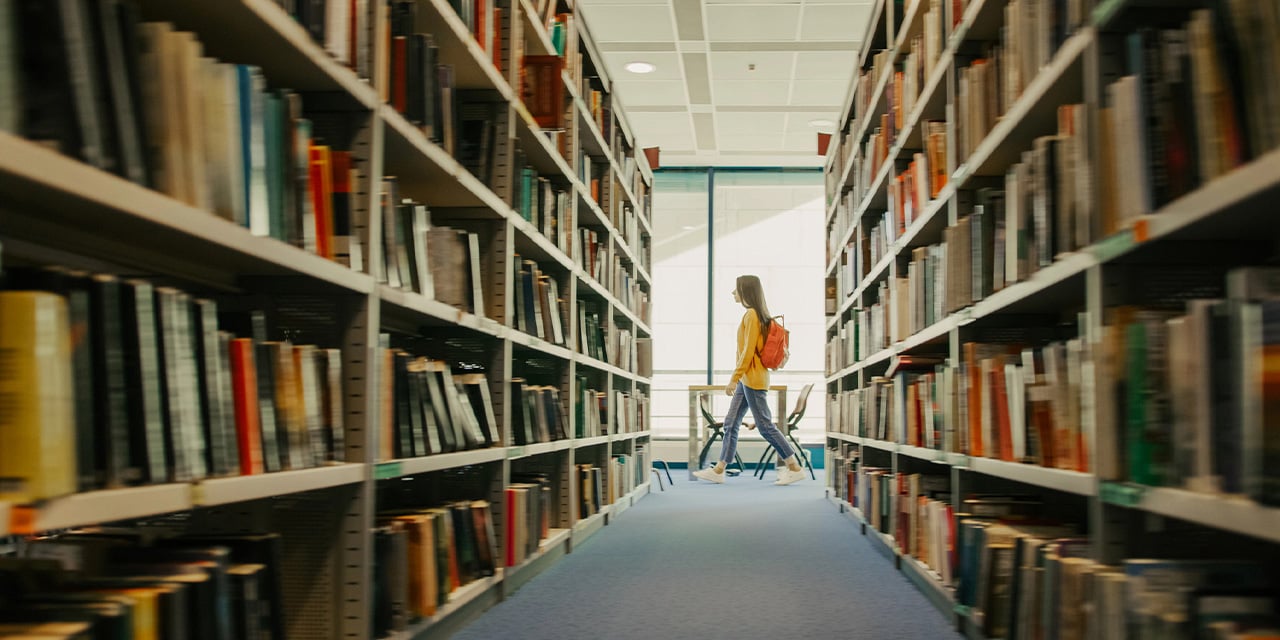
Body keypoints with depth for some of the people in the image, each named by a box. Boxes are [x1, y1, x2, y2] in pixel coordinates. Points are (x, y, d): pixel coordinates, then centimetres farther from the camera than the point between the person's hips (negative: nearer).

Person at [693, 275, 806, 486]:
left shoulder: (751, 315, -14)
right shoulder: (754, 314, 15)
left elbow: (748, 351, -18)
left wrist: (734, 378, -17)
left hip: (753, 379, -10)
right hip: (746, 379, 10)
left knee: (765, 425, -6)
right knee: (731, 423, 9)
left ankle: (795, 468, 0)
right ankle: (719, 470, 11)